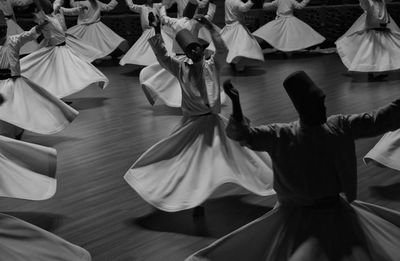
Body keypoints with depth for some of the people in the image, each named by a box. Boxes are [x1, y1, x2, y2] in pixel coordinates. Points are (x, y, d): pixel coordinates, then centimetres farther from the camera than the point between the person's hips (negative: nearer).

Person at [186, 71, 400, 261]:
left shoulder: (340, 127, -3)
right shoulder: (280, 136, -12)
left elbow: (378, 121, -2)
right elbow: (244, 135, -20)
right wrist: (236, 105, -36)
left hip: (338, 213, 4)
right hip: (299, 217, -3)